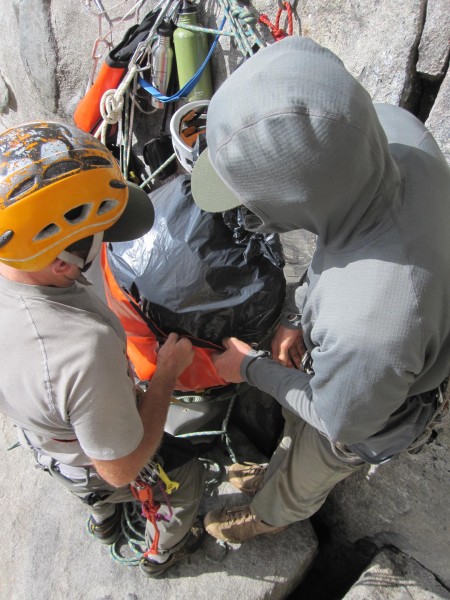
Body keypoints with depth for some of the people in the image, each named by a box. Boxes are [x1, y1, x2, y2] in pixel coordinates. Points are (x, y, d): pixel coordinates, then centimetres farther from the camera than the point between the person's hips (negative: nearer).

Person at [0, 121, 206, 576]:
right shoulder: (86, 351, -51)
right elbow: (122, 467, -32)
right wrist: (167, 372, -23)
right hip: (99, 466, -5)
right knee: (185, 478, 27)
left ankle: (104, 522, 74)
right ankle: (162, 552, 59)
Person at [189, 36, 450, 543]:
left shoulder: (366, 327, -51)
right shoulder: (393, 128, -30)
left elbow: (339, 419, -26)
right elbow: (347, 237, -8)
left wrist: (251, 367, -13)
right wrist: (299, 314, -12)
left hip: (359, 410, -5)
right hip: (337, 352, 6)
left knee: (302, 482, 30)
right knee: (295, 423, 36)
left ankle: (269, 515, 67)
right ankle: (277, 474, 71)